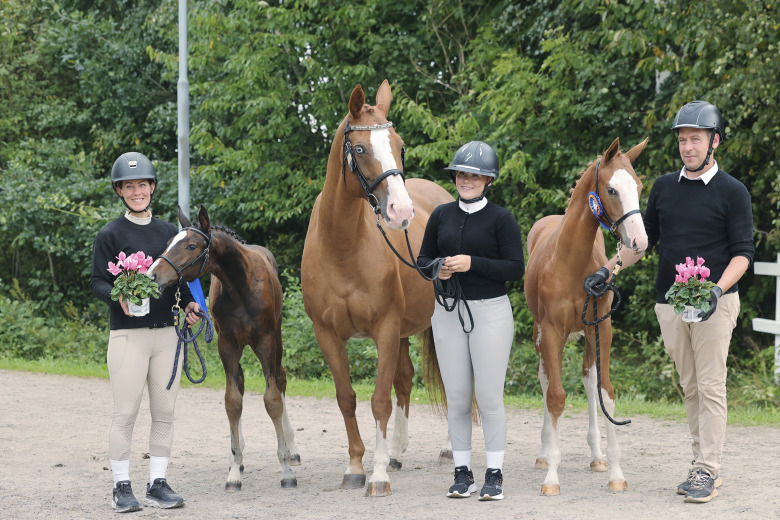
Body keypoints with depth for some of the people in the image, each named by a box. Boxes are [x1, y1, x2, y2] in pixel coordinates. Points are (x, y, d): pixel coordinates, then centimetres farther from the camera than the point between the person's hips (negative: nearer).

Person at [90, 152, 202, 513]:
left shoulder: (169, 232, 12)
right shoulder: (110, 235, -1)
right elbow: (97, 281, -4)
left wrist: (188, 304, -1)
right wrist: (118, 297, -24)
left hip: (167, 333, 4)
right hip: (128, 334, -4)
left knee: (164, 412, 6)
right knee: (125, 413, -3)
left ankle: (158, 484, 14)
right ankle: (121, 487, 6)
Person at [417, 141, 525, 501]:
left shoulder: (501, 219, -4)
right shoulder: (441, 215, 8)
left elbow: (516, 269, -9)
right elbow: (422, 259, 14)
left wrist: (472, 263, -19)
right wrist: (437, 268, -8)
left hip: (490, 312, -4)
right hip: (448, 310, 4)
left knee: (490, 396, -3)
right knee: (457, 397, 6)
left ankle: (495, 474, 6)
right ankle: (462, 473, 14)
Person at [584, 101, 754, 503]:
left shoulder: (732, 192, -3)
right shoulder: (664, 187, 10)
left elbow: (743, 252, -6)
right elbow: (645, 240, 18)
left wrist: (718, 289, -21)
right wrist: (607, 270, 8)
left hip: (713, 303, -5)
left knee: (710, 386, -6)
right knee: (690, 387, 10)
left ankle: (708, 471, -5)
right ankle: (702, 464, 16)